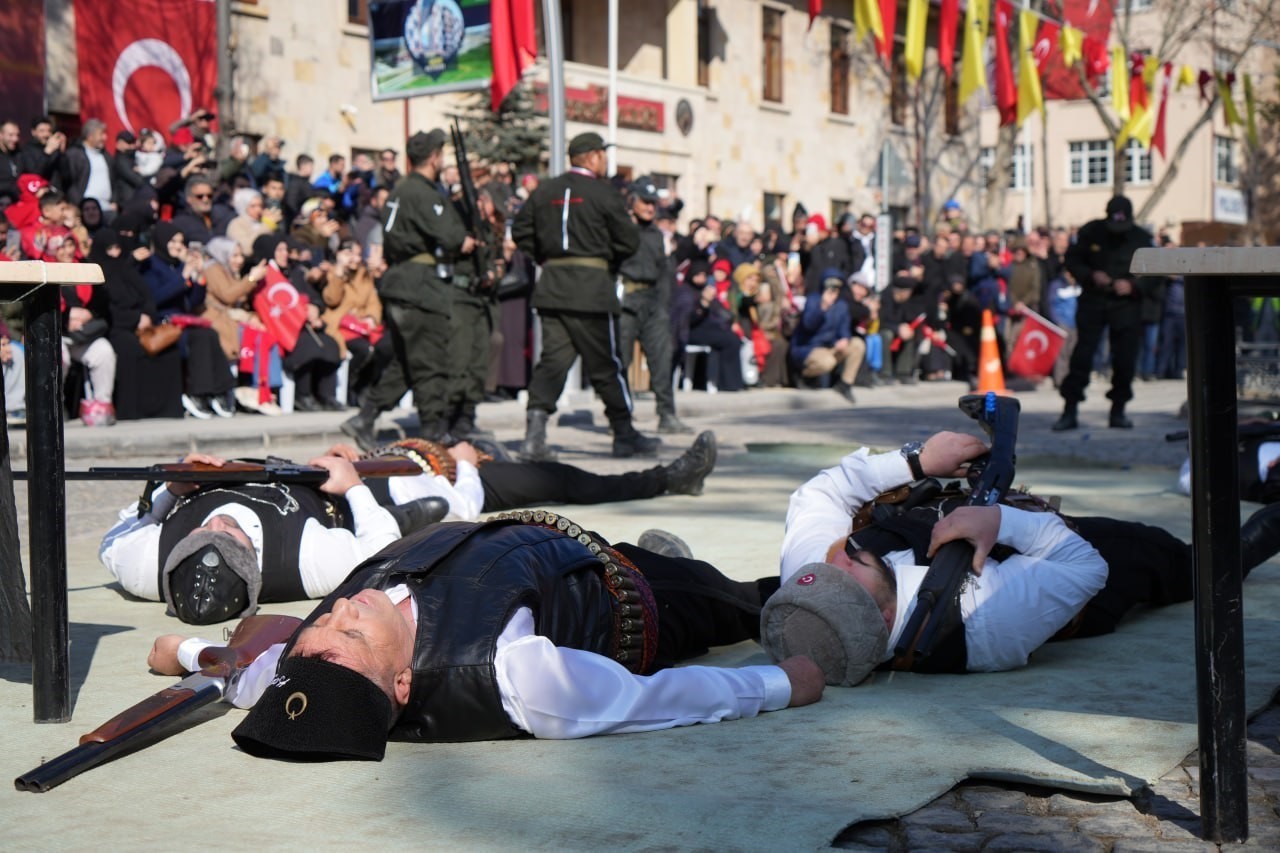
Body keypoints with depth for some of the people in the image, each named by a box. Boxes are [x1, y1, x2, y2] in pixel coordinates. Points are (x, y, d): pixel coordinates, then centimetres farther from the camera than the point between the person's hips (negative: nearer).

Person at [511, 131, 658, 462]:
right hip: (591, 287, -5)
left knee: (553, 357, 4)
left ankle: (534, 432, -11)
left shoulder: (544, 191, 9)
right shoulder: (603, 194, -6)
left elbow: (520, 231, 13)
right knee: (605, 363, 5)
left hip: (551, 285, 5)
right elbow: (629, 240, -5)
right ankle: (624, 432, 16)